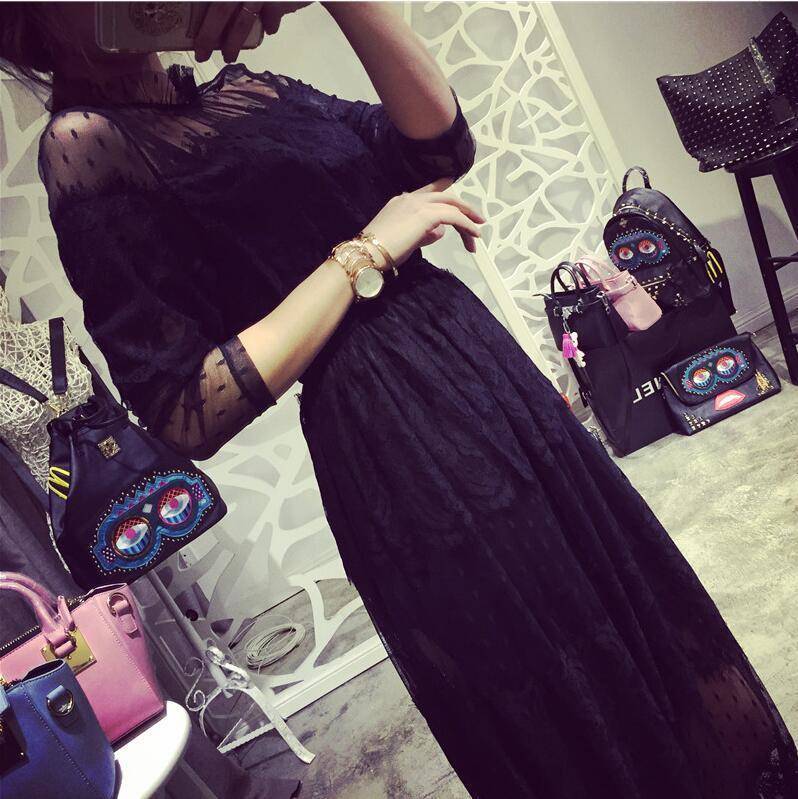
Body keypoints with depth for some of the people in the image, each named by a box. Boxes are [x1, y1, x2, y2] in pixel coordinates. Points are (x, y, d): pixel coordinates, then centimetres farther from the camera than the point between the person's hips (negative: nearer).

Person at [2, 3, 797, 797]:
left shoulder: (247, 88, 10)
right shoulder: (84, 147, -9)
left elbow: (441, 145, 2)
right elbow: (187, 412, -18)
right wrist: (365, 252, -16)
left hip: (480, 360, 8)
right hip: (392, 442, -7)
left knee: (630, 604, 23)